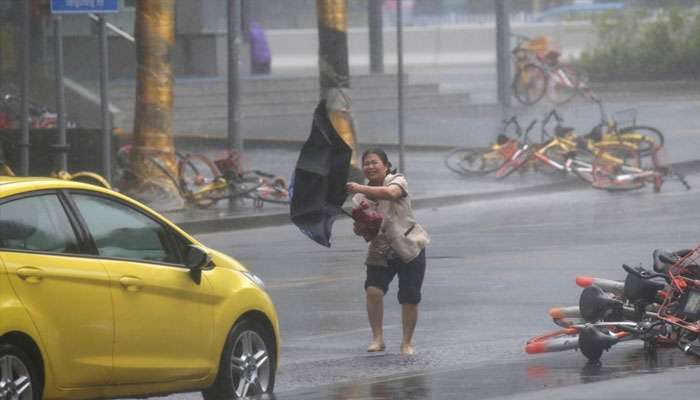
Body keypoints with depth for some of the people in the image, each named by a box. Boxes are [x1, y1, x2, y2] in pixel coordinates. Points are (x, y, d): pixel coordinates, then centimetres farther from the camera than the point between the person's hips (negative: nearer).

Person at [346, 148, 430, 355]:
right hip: (380, 252, 3)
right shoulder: (360, 197, 5)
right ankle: (377, 338, -9)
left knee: (410, 299, -2)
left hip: (409, 247, -3)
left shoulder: (397, 181, -8)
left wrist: (361, 189, -44)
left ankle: (407, 342, 15)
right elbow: (359, 231, 4)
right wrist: (361, 223, -20)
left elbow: (390, 193, -33)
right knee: (373, 290, -19)